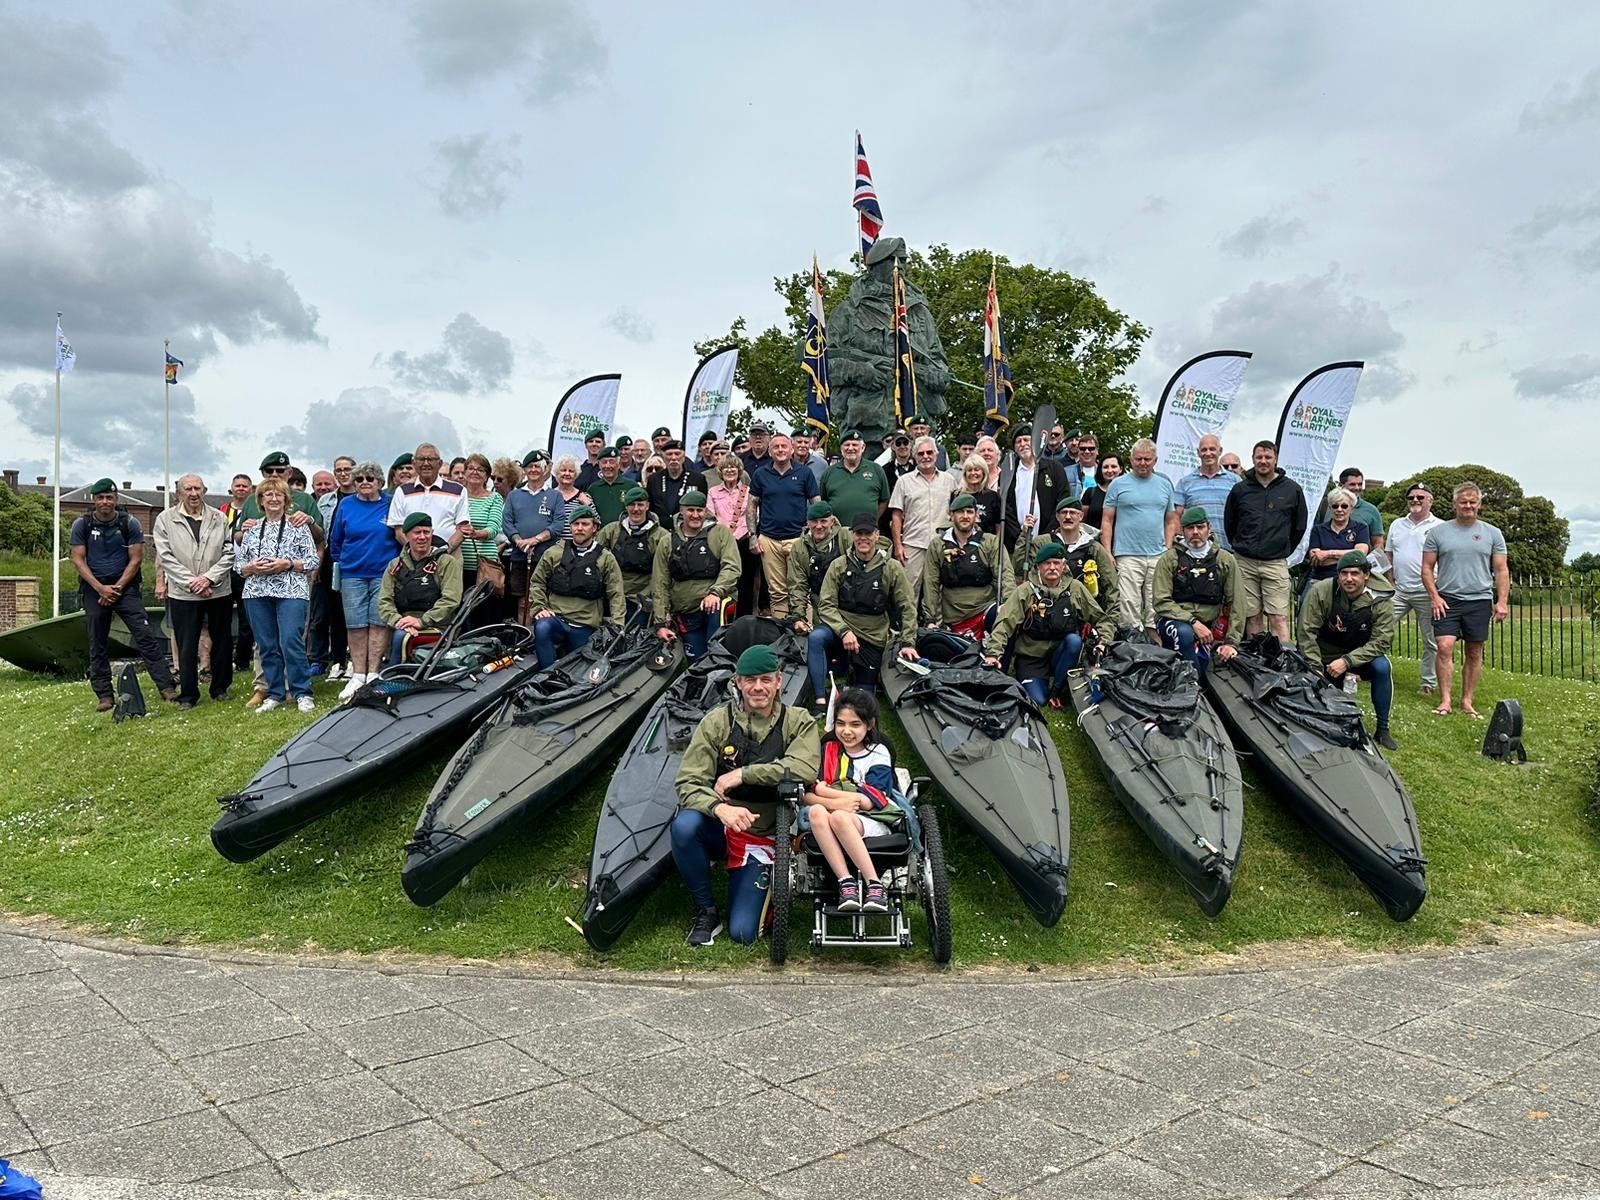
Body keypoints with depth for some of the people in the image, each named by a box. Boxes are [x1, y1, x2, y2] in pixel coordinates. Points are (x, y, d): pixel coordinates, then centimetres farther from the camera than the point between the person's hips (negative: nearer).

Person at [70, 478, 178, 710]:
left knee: (146, 636, -11)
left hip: (125, 587, -2)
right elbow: (78, 560, -2)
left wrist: (117, 588, -10)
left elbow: (136, 560, -2)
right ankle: (104, 696, 11)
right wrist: (101, 588, -12)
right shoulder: (81, 525, 1)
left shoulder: (130, 524, -1)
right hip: (94, 589, 2)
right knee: (97, 645, 4)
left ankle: (166, 686, -13)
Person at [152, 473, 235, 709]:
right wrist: (191, 582, -12)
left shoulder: (219, 519, 5)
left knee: (222, 642, 10)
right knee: (186, 646, 1)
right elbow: (165, 557, -4)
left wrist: (209, 578, -11)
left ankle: (220, 688, 24)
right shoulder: (165, 519, 2)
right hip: (183, 593, -1)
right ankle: (188, 695, 11)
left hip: (219, 591, 2)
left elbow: (229, 553, 1)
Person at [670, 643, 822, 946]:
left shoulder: (799, 722, -4)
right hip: (719, 828, 1)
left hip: (763, 838, -1)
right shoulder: (716, 721, -5)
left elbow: (805, 770, -24)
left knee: (743, 933, -12)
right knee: (684, 825, -35)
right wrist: (720, 808, -33)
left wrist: (743, 774, -25)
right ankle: (706, 912, -10)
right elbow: (688, 783, -12)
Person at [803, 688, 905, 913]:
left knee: (839, 818, -36)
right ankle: (846, 882, -34)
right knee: (816, 811, -32)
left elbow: (867, 801, -8)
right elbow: (807, 796, 4)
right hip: (831, 824, 3)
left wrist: (824, 790, -8)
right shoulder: (827, 750, 14)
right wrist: (834, 802, -17)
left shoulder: (878, 754, 5)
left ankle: (874, 884, -31)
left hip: (871, 822, -3)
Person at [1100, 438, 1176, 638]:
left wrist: (1169, 550, 5)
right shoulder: (1119, 484, 5)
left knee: (1156, 607, 5)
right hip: (1128, 555, -3)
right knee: (1128, 606, -7)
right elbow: (1107, 520, 3)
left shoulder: (1165, 484, 15)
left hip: (1158, 556, 3)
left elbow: (1171, 520, 17)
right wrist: (1107, 553, -5)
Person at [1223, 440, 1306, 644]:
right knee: (1252, 618, 5)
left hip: (1276, 563, -1)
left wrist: (1284, 550, 12)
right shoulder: (1240, 489, 6)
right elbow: (1229, 524, 17)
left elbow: (1299, 526, 14)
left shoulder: (1292, 489, 4)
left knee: (1279, 618, -7)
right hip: (1245, 563, 1)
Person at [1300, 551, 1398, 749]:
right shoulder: (1320, 591, -19)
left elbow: (1380, 642, -18)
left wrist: (1347, 661, -29)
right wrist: (1316, 669, -19)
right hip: (1324, 656, 0)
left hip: (1360, 656, 0)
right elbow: (1307, 632, -16)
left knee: (1381, 667, -30)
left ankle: (1382, 730, -16)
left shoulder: (1381, 602, -16)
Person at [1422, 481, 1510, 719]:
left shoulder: (1492, 534, 8)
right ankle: (1445, 701, -9)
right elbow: (1427, 568, 5)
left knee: (1474, 653, 5)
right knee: (1444, 647, -13)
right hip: (1446, 601, -1)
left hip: (1480, 601, 2)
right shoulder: (1438, 532, 5)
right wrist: (1434, 597, -5)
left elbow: (1501, 571, 8)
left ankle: (1467, 702, 12)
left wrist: (1502, 602, -2)